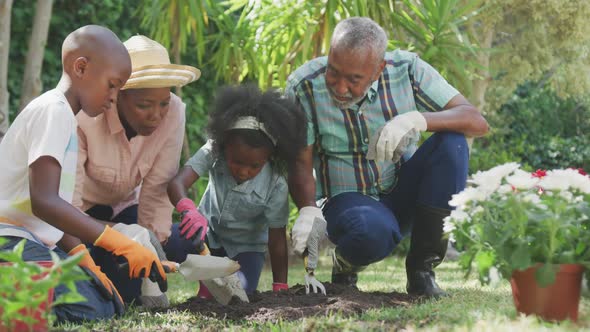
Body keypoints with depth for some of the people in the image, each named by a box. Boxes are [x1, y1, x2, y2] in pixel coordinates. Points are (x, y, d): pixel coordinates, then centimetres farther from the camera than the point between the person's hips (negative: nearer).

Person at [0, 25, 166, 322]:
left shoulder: (63, 117, 20)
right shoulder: (53, 110, -11)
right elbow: (43, 201, -23)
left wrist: (82, 258, 3)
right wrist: (121, 243, -26)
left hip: (39, 242, 10)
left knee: (109, 304, 3)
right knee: (88, 309, -26)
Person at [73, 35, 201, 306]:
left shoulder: (174, 112, -24)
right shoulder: (84, 118, -34)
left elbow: (157, 189, -20)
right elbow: (67, 198, -36)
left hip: (123, 205, 4)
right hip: (83, 210, -4)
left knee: (181, 245, -19)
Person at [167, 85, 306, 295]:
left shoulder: (276, 186, -28)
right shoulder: (214, 153, -28)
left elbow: (277, 238, -22)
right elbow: (177, 183, -40)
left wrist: (280, 288, -20)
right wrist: (189, 210, -61)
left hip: (245, 247, -2)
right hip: (209, 230, 2)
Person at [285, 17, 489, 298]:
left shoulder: (407, 70, -13)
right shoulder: (303, 87, -15)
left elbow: (477, 122, -19)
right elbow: (300, 163, -13)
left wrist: (417, 120, -36)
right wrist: (308, 211, -33)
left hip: (403, 196, 3)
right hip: (347, 199, -3)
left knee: (451, 143, -25)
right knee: (372, 232, -39)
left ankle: (421, 267, -16)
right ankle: (345, 264, 1)